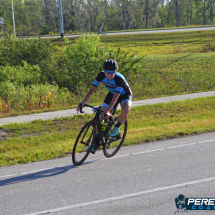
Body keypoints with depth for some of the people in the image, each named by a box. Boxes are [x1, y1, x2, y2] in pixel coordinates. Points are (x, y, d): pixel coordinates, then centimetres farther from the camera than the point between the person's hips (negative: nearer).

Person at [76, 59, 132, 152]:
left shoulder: (119, 79, -37)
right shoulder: (101, 75, -23)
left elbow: (115, 97, -41)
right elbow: (92, 90, -21)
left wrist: (108, 111, -52)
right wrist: (82, 103, -33)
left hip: (125, 95, -5)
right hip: (112, 93, 5)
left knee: (125, 112, -35)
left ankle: (117, 127, -2)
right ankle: (96, 142, 7)